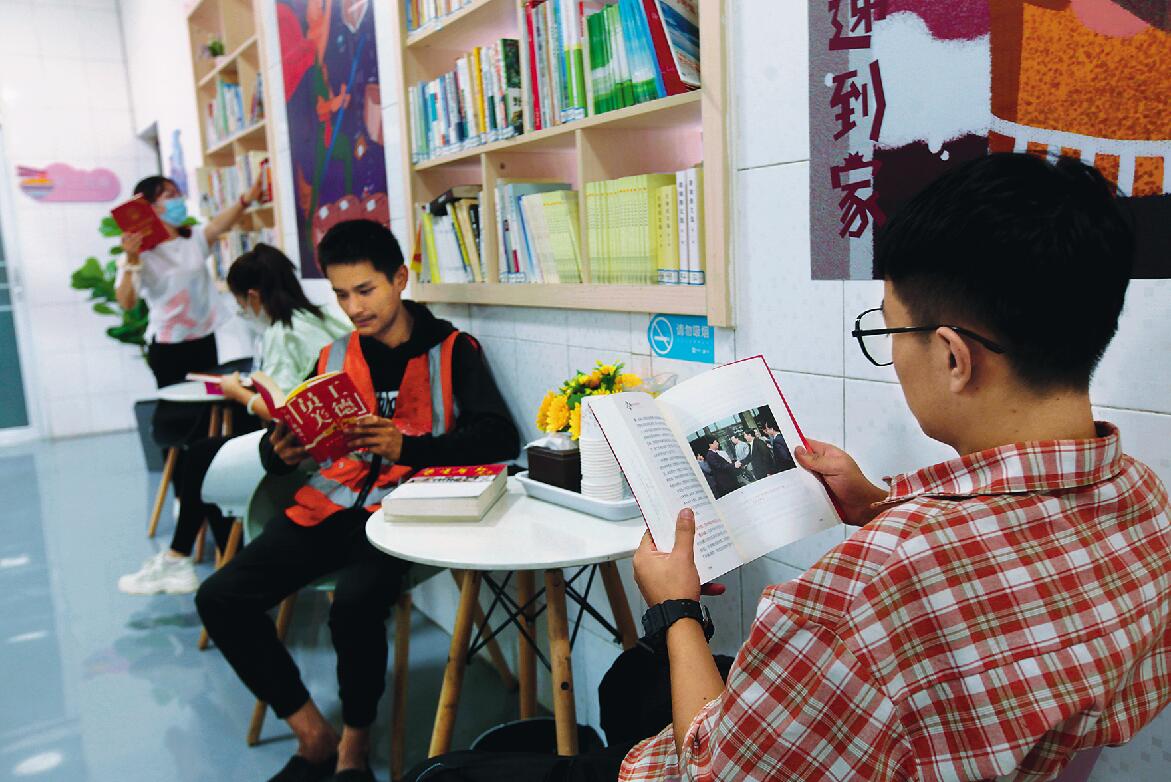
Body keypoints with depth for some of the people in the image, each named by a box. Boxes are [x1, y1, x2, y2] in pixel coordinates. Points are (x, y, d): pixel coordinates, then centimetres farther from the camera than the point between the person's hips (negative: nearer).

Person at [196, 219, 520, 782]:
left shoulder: (453, 351, 2)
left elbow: (501, 439, -11)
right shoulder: (334, 357, 16)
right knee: (219, 598, -9)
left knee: (354, 604, -32)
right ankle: (314, 737, 4)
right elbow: (280, 451, 17)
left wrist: (405, 448, -25)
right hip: (328, 506, 6)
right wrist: (280, 452, -9)